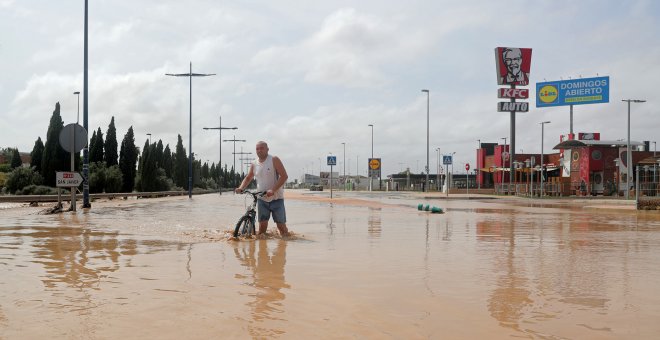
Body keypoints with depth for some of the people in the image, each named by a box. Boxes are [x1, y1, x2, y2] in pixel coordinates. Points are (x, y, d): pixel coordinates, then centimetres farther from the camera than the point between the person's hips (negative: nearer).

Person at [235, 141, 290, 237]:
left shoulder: (274, 160, -7)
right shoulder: (254, 164, 7)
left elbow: (284, 176, -14)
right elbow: (248, 178, 20)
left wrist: (273, 190, -25)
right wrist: (241, 188, -2)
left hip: (276, 198, -3)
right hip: (262, 199, 3)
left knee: (281, 225, -2)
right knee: (262, 224, -2)